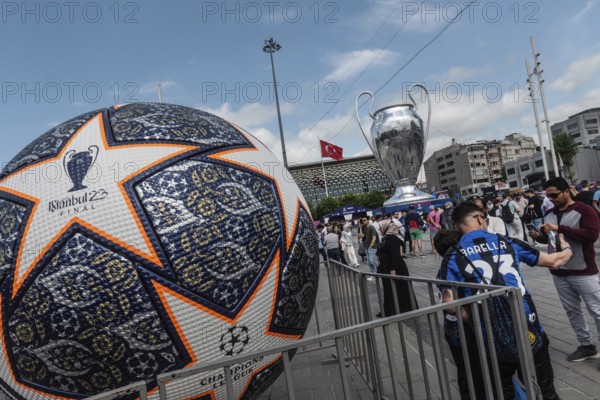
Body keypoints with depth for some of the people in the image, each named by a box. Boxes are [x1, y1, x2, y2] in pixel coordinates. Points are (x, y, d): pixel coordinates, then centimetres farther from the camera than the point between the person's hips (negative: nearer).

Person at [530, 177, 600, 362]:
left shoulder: (584, 210, -11)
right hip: (559, 272, 6)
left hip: (583, 272, -6)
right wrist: (538, 237, -4)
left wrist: (560, 228, -28)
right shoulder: (548, 214, 7)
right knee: (572, 310, 14)